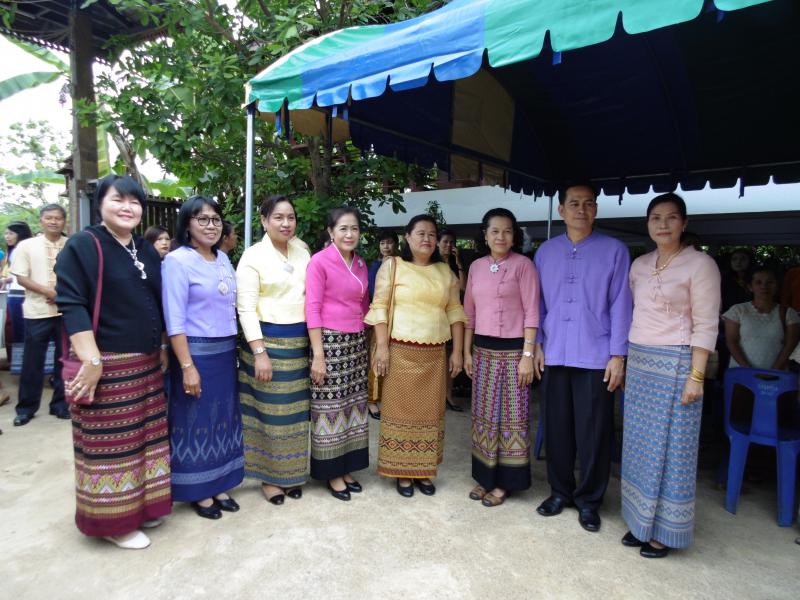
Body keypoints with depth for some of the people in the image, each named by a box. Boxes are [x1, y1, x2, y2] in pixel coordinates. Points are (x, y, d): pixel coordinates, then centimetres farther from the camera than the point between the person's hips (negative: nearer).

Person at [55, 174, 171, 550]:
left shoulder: (146, 251, 11)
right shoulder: (82, 246, -8)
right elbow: (72, 306, -15)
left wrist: (162, 349, 14)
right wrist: (91, 362, -21)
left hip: (147, 364, 7)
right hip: (106, 365, -7)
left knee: (143, 437, 15)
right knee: (110, 444, 3)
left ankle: (141, 507, 31)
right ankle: (113, 521, 19)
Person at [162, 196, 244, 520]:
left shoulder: (223, 259, 9)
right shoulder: (177, 261, -11)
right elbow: (175, 320, -16)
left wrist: (233, 349, 10)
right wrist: (187, 366, -19)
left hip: (226, 352, 7)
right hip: (197, 352, -7)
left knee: (222, 419, 14)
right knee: (196, 422, 5)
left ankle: (218, 486, 29)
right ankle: (198, 492, 22)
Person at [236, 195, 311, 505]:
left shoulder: (303, 251, 8)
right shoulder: (254, 255, -7)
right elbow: (245, 308, -12)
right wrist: (259, 352, -18)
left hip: (301, 341, 5)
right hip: (268, 340, -5)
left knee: (296, 410, 12)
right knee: (270, 410, 4)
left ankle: (292, 473, 28)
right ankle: (269, 477, 22)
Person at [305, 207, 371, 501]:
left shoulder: (361, 264, 11)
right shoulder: (320, 261, -9)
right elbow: (312, 309, -13)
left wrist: (366, 343, 15)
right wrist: (318, 355, -17)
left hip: (356, 342, 7)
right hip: (330, 341, -6)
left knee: (353, 405, 12)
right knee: (330, 408, 3)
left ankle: (346, 468, 27)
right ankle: (331, 473, 19)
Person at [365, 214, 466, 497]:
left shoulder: (445, 272, 10)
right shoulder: (392, 266, 0)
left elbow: (455, 312, 10)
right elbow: (379, 308, -5)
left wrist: (457, 351, 4)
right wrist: (382, 347, -12)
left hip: (435, 354, 4)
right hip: (401, 351, -3)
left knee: (430, 411, 10)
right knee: (400, 409, 4)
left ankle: (423, 471, 24)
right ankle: (401, 472, 17)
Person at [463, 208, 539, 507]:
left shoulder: (523, 265, -6)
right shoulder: (476, 267, 8)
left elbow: (531, 312, -10)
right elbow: (469, 312, 12)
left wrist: (527, 355, -14)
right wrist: (467, 351, 10)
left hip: (512, 349, -5)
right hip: (483, 349, 5)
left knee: (510, 415, 4)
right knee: (483, 414, 11)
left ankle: (504, 482, 18)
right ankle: (485, 476, 26)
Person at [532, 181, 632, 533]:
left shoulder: (614, 251, 0)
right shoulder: (546, 252, 8)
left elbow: (620, 305, -2)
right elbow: (537, 302, 10)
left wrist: (618, 355, -6)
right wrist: (537, 345, 5)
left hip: (595, 357, -2)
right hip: (553, 356, 3)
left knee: (593, 432, 6)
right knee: (556, 427, 11)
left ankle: (588, 500, 24)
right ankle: (560, 491, 29)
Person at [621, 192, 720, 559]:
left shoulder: (700, 264, -7)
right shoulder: (639, 264, 10)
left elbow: (706, 325, -11)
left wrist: (696, 376, -15)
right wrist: (621, 361, 12)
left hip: (674, 364, -6)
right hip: (638, 362, 6)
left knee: (670, 446, 3)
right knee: (639, 444, 11)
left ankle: (665, 531, 19)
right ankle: (641, 521, 27)